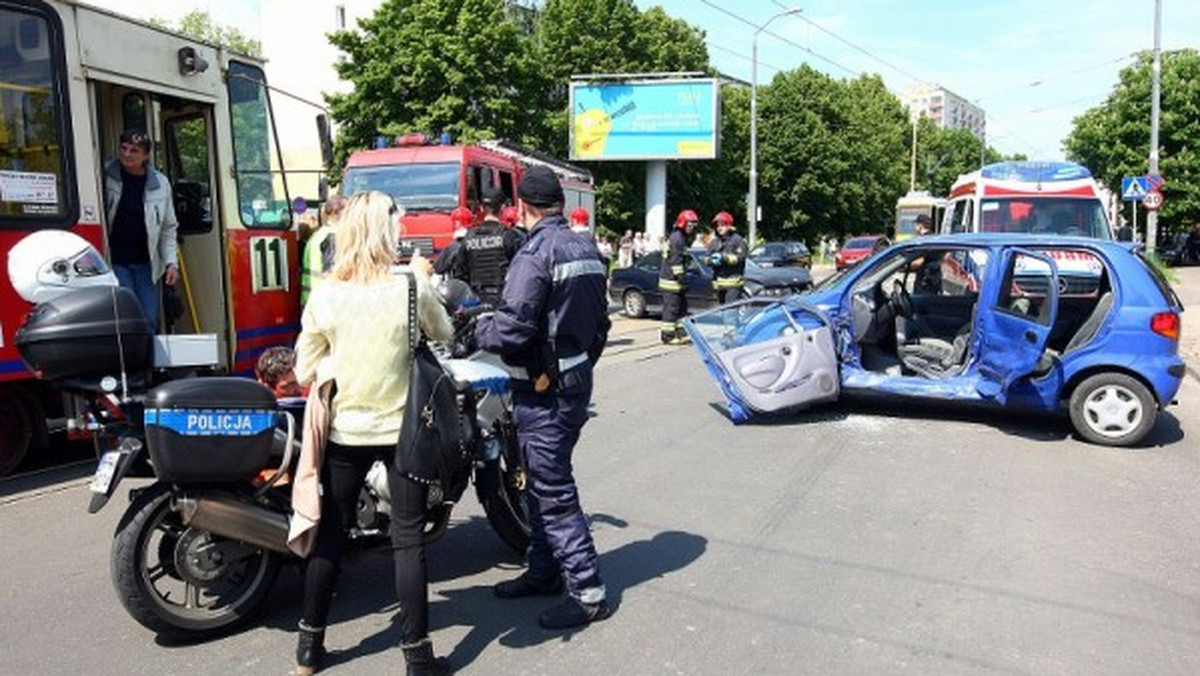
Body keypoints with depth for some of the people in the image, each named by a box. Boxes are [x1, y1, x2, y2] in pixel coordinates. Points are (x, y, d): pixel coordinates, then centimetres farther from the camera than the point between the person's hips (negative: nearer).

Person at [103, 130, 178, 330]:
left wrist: (171, 262, 3)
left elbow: (168, 228, 10)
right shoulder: (106, 176, -4)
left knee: (149, 321, 5)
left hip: (145, 263, 3)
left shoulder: (160, 183, 4)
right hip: (115, 262, -3)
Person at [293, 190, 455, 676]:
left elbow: (305, 371, 0)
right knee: (407, 539, 7)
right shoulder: (410, 290, -14)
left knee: (331, 534, 16)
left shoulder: (324, 295, -8)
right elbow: (443, 334, 6)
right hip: (402, 430, -2)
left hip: (344, 431, 2)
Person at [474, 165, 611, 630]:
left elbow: (511, 329, -22)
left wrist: (480, 329, -2)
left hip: (543, 388, -9)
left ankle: (588, 591, 5)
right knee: (542, 481, 19)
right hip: (577, 379, 9)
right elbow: (600, 321, 16)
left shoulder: (536, 253, -17)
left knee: (553, 490, -2)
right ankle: (544, 571, 31)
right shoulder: (587, 250, 10)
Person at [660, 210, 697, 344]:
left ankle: (681, 333, 21)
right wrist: (680, 276, -22)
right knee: (671, 308, -7)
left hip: (677, 281, 11)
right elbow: (676, 260, -22)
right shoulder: (677, 238, -16)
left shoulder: (682, 237, 18)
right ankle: (668, 336, -2)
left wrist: (682, 278, 26)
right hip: (671, 280, -11)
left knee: (682, 307, 15)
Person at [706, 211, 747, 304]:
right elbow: (707, 257, 11)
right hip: (719, 282, 6)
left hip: (733, 281, -6)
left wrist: (724, 258, -20)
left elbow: (740, 257, -12)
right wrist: (712, 260, -12)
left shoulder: (737, 240, -2)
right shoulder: (714, 242, 16)